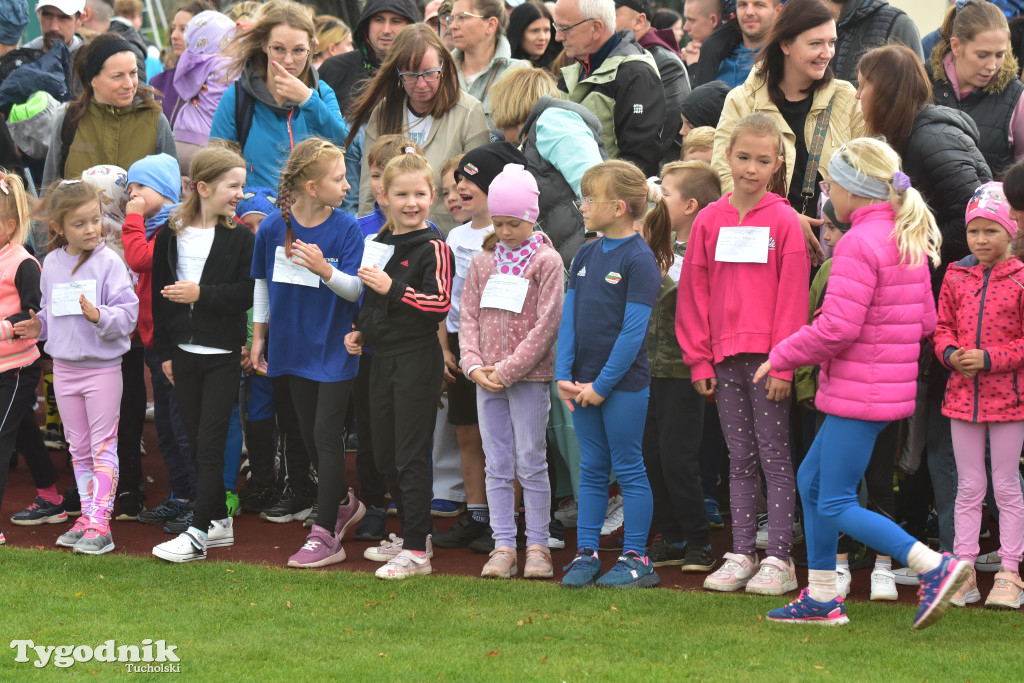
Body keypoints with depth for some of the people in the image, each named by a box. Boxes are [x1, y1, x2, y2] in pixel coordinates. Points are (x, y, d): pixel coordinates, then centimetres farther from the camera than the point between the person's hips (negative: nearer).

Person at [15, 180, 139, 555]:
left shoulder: (109, 262, -12)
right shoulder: (52, 264, 4)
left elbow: (128, 314, -16)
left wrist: (100, 316, -32)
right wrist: (37, 327, -2)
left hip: (103, 366, -5)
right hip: (64, 366, 5)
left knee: (103, 446, -2)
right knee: (78, 449, 13)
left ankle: (100, 524, -4)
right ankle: (88, 517, 21)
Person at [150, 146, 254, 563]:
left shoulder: (240, 239, -3)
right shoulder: (170, 236, 4)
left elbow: (246, 294, -11)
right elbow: (158, 296, 7)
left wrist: (201, 294, -19)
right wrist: (164, 352, 5)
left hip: (223, 355, -4)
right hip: (184, 353, 4)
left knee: (210, 442, -7)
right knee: (196, 441, 9)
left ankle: (198, 533, -8)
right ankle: (219, 521, 20)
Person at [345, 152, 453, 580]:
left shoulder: (433, 248, -11)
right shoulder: (380, 243, 12)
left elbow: (441, 303, -20)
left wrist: (393, 289, -26)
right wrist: (360, 331, 11)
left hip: (417, 360, -8)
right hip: (382, 358, 8)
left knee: (411, 455, -7)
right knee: (385, 455, 14)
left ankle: (416, 551, -3)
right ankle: (410, 533, 28)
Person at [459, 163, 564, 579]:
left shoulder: (547, 262, -4)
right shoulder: (483, 262, 10)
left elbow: (547, 324, -10)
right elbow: (469, 317, 9)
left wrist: (508, 370, -14)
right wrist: (474, 365, -7)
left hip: (529, 377, -4)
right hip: (487, 379, 4)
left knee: (531, 463, 0)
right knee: (497, 465, 6)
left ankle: (537, 546, 7)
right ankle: (503, 547, 10)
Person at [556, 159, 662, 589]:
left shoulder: (639, 259, -11)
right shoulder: (586, 255, 10)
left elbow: (634, 329, -15)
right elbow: (569, 318, 9)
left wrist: (603, 384, -15)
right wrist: (564, 374, -2)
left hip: (623, 381, -6)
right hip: (583, 382, 7)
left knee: (628, 469, 0)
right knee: (591, 469, 11)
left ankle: (636, 559, 7)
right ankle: (585, 554, 16)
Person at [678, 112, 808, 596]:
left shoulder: (784, 221, -4)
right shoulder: (709, 220, 7)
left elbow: (792, 297, -6)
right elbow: (695, 292, 9)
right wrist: (699, 359, 3)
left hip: (767, 357, -4)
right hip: (724, 357, 4)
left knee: (774, 456, -1)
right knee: (740, 460, 10)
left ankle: (779, 560, 2)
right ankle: (741, 556, 14)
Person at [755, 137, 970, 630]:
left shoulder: (859, 243, -18)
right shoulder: (910, 241, 11)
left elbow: (836, 328, -22)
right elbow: (926, 319, 15)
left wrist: (781, 357, -8)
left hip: (860, 392, -10)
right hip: (892, 382, 10)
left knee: (837, 506, -5)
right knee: (810, 480, 19)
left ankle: (934, 566, -14)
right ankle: (820, 598, 23)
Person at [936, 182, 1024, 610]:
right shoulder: (955, 277, 5)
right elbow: (942, 327, 10)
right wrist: (950, 353, -10)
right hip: (962, 394, 4)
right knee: (969, 487, 10)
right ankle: (963, 571, 14)